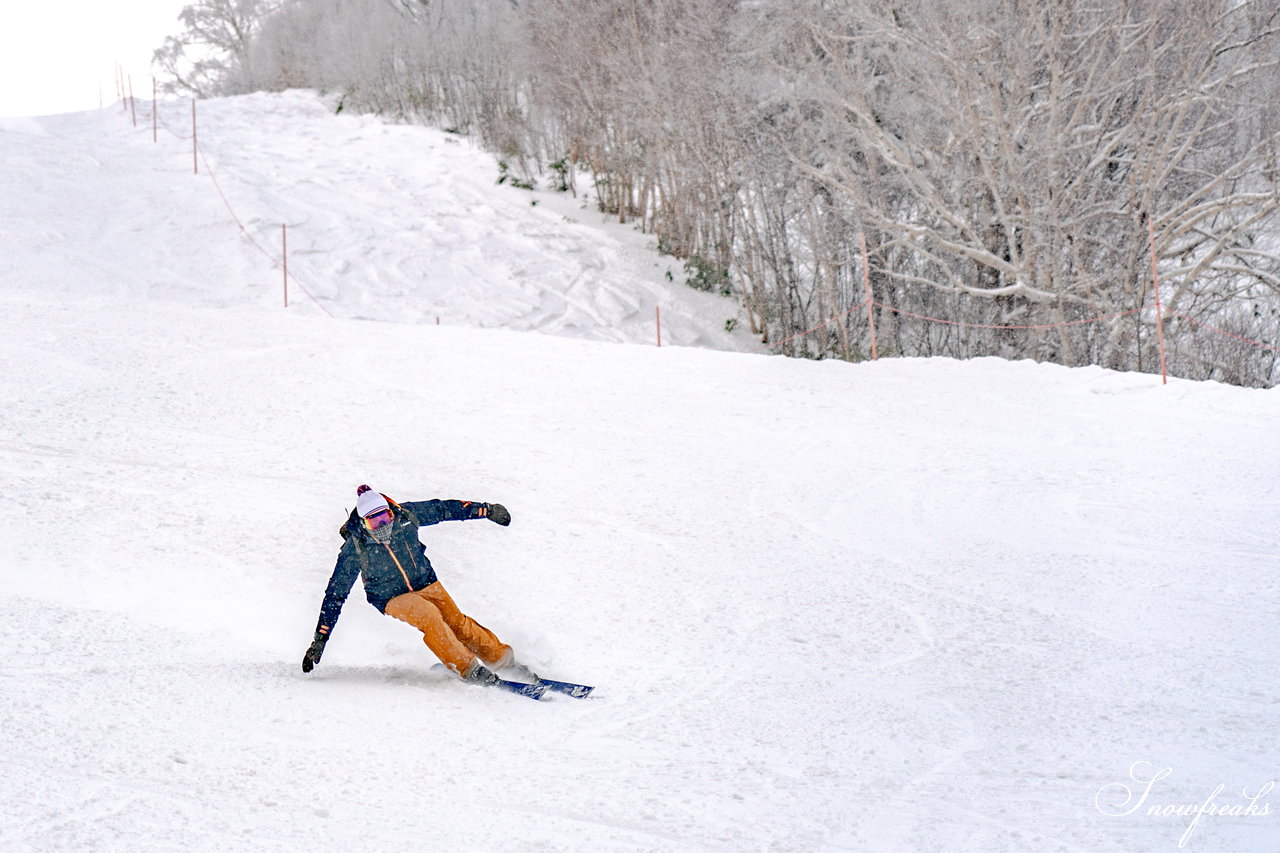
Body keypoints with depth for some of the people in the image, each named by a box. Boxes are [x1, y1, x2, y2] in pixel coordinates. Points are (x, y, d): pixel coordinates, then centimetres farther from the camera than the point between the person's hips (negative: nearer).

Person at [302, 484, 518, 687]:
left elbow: (443, 509, -4)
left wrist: (486, 510, 0)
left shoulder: (405, 516, -18)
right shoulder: (354, 549, -24)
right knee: (428, 614, -29)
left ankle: (501, 657, 14)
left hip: (425, 582, 4)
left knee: (457, 622, -5)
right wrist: (319, 640, -22)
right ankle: (467, 669, -20)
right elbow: (335, 594, -19)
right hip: (392, 598, -4)